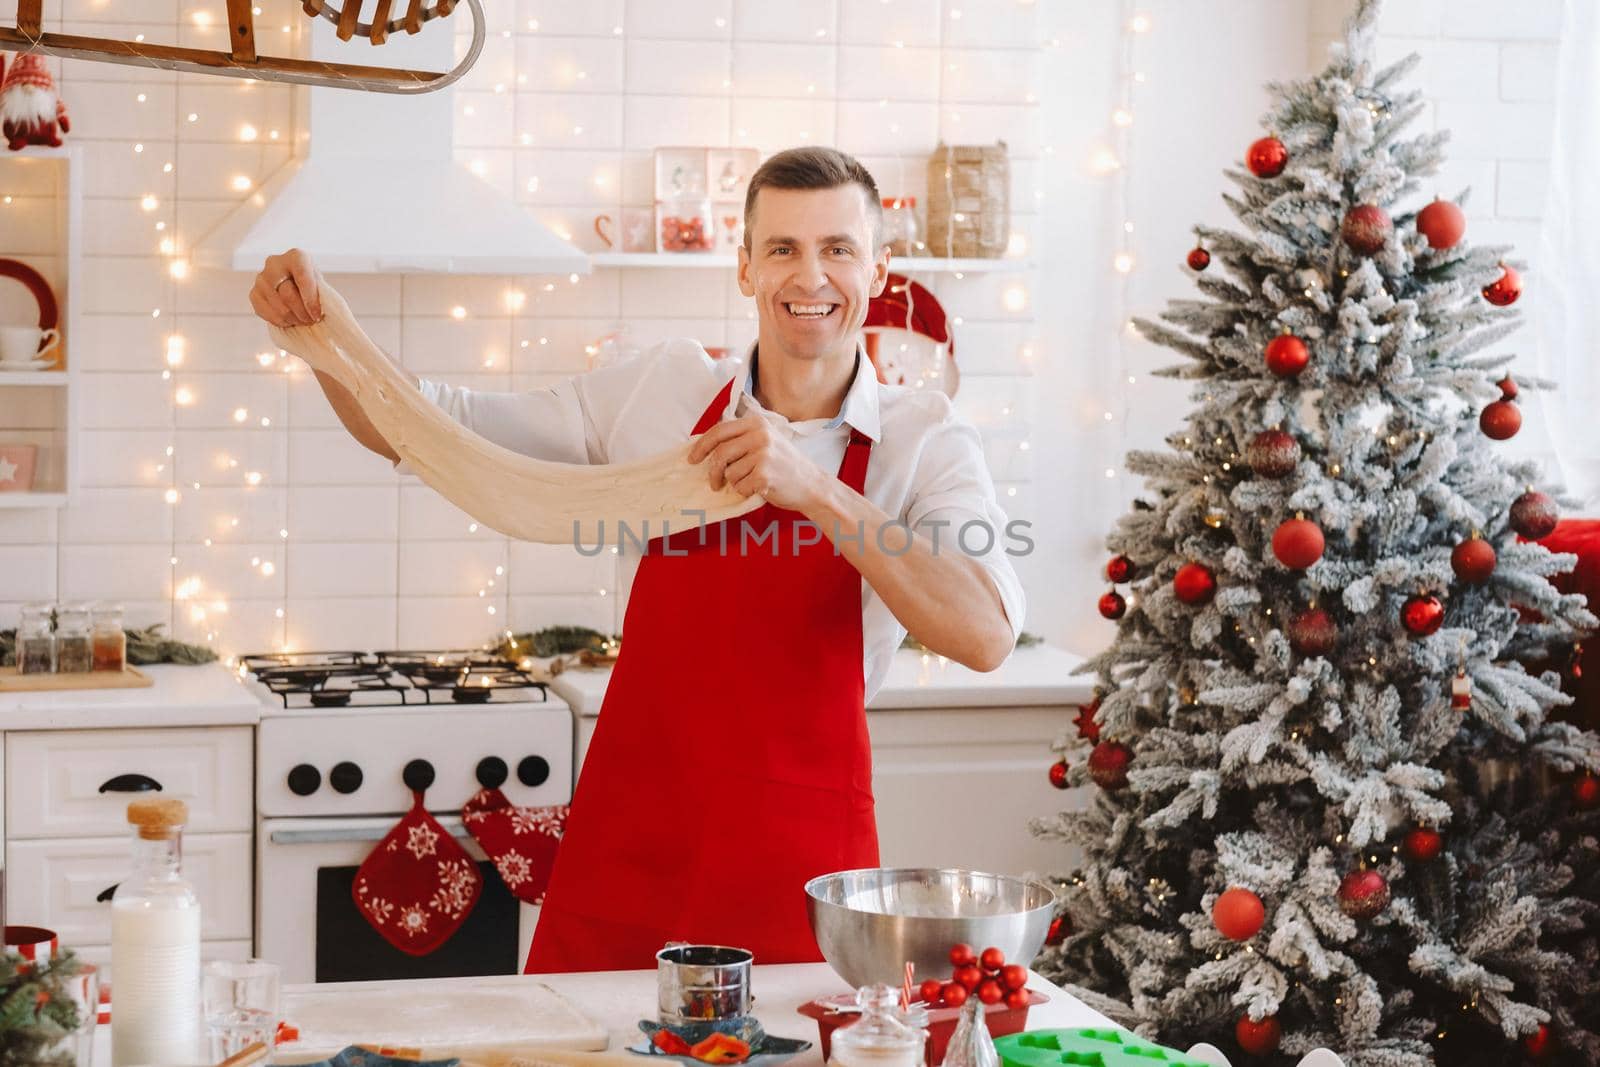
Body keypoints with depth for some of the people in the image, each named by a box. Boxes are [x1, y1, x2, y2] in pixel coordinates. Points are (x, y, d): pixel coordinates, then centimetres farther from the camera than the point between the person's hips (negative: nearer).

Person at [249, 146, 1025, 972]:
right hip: (623, 852, 2)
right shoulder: (663, 391, 5)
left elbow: (985, 638, -21)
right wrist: (317, 325, -7)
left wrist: (815, 492, -30)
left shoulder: (926, 443, -4)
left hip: (797, 872, -2)